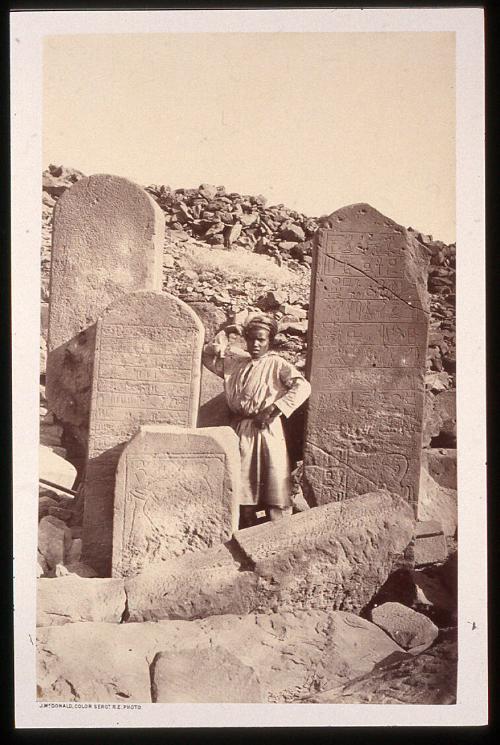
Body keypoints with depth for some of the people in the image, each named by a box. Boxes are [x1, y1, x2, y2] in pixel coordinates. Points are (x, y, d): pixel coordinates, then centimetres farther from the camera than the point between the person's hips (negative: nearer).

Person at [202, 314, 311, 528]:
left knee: (274, 482, -6)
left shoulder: (277, 364, -1)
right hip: (241, 429, 5)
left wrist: (275, 409, -19)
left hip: (267, 429, -5)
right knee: (243, 482, 9)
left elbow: (303, 387, -13)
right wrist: (225, 335, 9)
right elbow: (208, 357, 19)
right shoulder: (235, 363, 13)